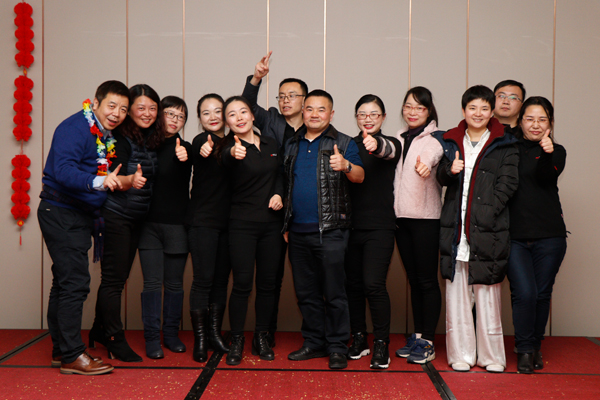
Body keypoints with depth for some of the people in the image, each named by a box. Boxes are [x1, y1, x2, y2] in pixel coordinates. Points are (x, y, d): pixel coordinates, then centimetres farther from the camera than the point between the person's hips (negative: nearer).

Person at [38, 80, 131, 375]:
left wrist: (122, 181, -1)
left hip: (81, 215, 9)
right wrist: (98, 181, -42)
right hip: (61, 213, -9)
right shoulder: (74, 127, -16)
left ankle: (61, 350, 24)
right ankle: (71, 355, -2)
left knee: (66, 283, 14)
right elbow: (63, 170, -30)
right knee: (74, 282, -10)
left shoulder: (107, 136, 11)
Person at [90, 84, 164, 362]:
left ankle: (99, 333, 28)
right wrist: (130, 180, -42)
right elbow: (115, 176, -22)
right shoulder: (121, 138, -13)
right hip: (114, 216, -7)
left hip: (136, 218, 8)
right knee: (114, 278, -2)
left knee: (119, 277, 14)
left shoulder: (153, 139, 8)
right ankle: (115, 341, 7)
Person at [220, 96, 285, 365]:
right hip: (242, 224, -4)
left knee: (267, 283, 8)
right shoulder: (232, 147, -8)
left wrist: (278, 193, 1)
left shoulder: (271, 144, 9)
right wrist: (233, 153, -57)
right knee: (242, 284, -6)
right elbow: (226, 158, -33)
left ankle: (262, 338, 22)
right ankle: (236, 342, 8)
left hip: (271, 223, 4)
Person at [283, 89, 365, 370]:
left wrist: (346, 166, -34)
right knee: (306, 292, 11)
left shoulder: (343, 144, 1)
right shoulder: (292, 145, 15)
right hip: (297, 231, 5)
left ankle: (337, 347, 8)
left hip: (330, 230, -5)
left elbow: (360, 177, -12)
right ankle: (314, 342, 23)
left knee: (334, 292, -2)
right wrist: (285, 224, 14)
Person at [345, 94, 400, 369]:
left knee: (374, 284, -12)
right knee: (353, 284, 8)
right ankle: (358, 339, 23)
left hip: (380, 226, -4)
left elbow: (389, 151, -25)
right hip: (351, 225, 4)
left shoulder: (390, 144, 1)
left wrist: (376, 145, -45)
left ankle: (381, 344, 1)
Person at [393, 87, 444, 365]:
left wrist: (426, 164, -48)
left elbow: (433, 154, -27)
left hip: (426, 217, -6)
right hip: (401, 216, 6)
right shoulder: (400, 138, 18)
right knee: (413, 280, 12)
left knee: (427, 280, -3)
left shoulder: (436, 138, -4)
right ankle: (417, 336, 20)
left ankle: (428, 342, 4)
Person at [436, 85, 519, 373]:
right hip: (455, 228, 3)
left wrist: (486, 212, -11)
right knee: (457, 292, 4)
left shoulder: (503, 145, 5)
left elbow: (507, 183, 0)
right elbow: (441, 177, 13)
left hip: (487, 230, -3)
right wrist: (450, 170, -11)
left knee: (487, 294, 0)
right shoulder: (452, 141, 15)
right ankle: (461, 354, 13)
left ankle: (491, 356, 11)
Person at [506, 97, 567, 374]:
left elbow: (546, 177, -15)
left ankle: (536, 347, 25)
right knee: (524, 293, -8)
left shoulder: (556, 151, 6)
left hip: (548, 236, 1)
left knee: (542, 294, 7)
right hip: (514, 236, 0)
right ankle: (524, 350, 8)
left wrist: (547, 154, -33)